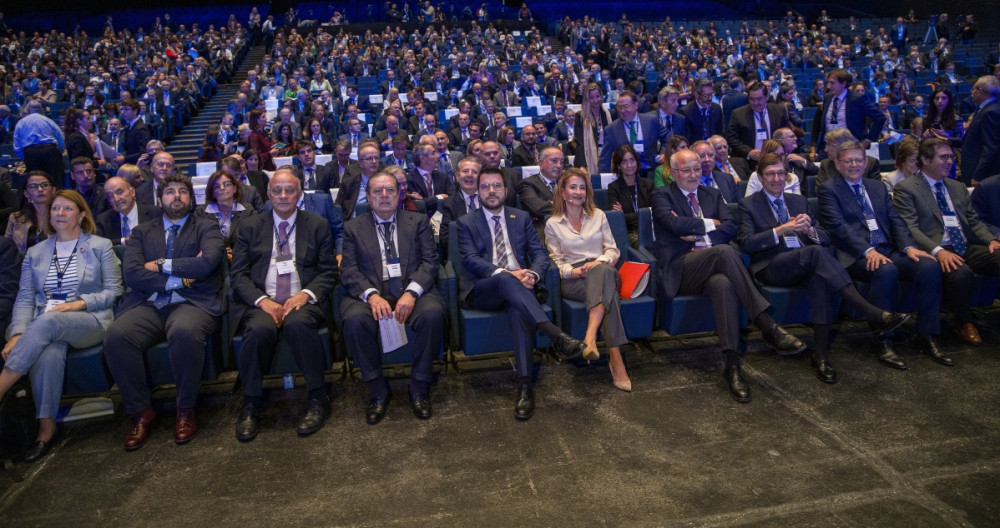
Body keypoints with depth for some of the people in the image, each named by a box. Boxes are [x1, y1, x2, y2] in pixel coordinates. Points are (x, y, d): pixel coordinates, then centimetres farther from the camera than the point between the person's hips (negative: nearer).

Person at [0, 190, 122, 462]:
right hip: (44, 327, 2)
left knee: (47, 322, -37)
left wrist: (80, 303, -13)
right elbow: (25, 298, 9)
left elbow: (113, 291, 4)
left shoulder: (101, 246, 10)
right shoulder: (35, 253, 19)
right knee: (48, 354, -34)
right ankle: (46, 429, -26)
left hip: (90, 322, -2)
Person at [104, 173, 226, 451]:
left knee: (185, 332, -37)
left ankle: (185, 410, -16)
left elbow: (207, 263, -7)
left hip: (193, 303, -3)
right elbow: (131, 274, 4)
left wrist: (161, 265, -1)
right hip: (148, 305, 3)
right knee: (116, 336, -28)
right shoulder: (142, 232, 20)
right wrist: (177, 279, -6)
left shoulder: (207, 228, 13)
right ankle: (141, 412, -9)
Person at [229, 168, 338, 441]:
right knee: (261, 328, -34)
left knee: (298, 323, -36)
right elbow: (238, 274, 7)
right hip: (260, 304, 1)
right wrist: (262, 300, -11)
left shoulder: (318, 226, 14)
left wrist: (306, 294, -12)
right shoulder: (249, 227, 16)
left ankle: (317, 399, -19)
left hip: (301, 303, -1)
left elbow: (328, 272, 8)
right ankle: (251, 404, -14)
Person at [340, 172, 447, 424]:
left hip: (413, 292, 0)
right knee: (354, 320, -32)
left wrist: (411, 292, -16)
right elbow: (349, 270, 4)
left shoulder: (418, 221, 15)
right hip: (371, 295, 0)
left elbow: (429, 261, 3)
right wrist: (371, 295, -17)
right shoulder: (354, 228, 15)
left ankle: (419, 389, -13)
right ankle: (378, 390, -10)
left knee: (433, 314, -32)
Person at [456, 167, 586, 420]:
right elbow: (470, 259, -4)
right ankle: (556, 336, -49)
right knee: (507, 280, -37)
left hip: (518, 286, 2)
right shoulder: (466, 223, 13)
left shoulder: (522, 218, 20)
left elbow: (540, 253, 10)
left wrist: (532, 274, -15)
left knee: (518, 307, -36)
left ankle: (526, 384, -40)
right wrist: (504, 273, -21)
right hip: (482, 290, -1)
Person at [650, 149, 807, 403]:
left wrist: (698, 234, -7)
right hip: (679, 270, -4)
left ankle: (732, 364, -37)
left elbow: (731, 227, 7)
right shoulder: (662, 196, 9)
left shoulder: (713, 194, 24)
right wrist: (710, 224, 1)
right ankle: (767, 326, -37)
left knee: (723, 283, -36)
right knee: (723, 251, -35)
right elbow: (675, 224, -12)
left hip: (711, 265, 4)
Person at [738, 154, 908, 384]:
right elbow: (746, 244, -7)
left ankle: (821, 352, -35)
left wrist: (809, 229, -7)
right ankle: (873, 315, -40)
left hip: (805, 265, 4)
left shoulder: (799, 201, 23)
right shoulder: (749, 204, 9)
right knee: (816, 252, -34)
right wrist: (781, 230, -17)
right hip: (772, 267, -4)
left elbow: (826, 239, 16)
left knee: (819, 275, -35)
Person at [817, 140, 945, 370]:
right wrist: (868, 251, -22)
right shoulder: (828, 189, 4)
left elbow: (895, 220, 14)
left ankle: (927, 336, -8)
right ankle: (883, 342, -25)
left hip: (890, 250, 6)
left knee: (930, 266, -20)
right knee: (886, 271, -35)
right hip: (856, 255, -6)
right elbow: (838, 226, -10)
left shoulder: (878, 187, 23)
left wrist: (909, 247, -5)